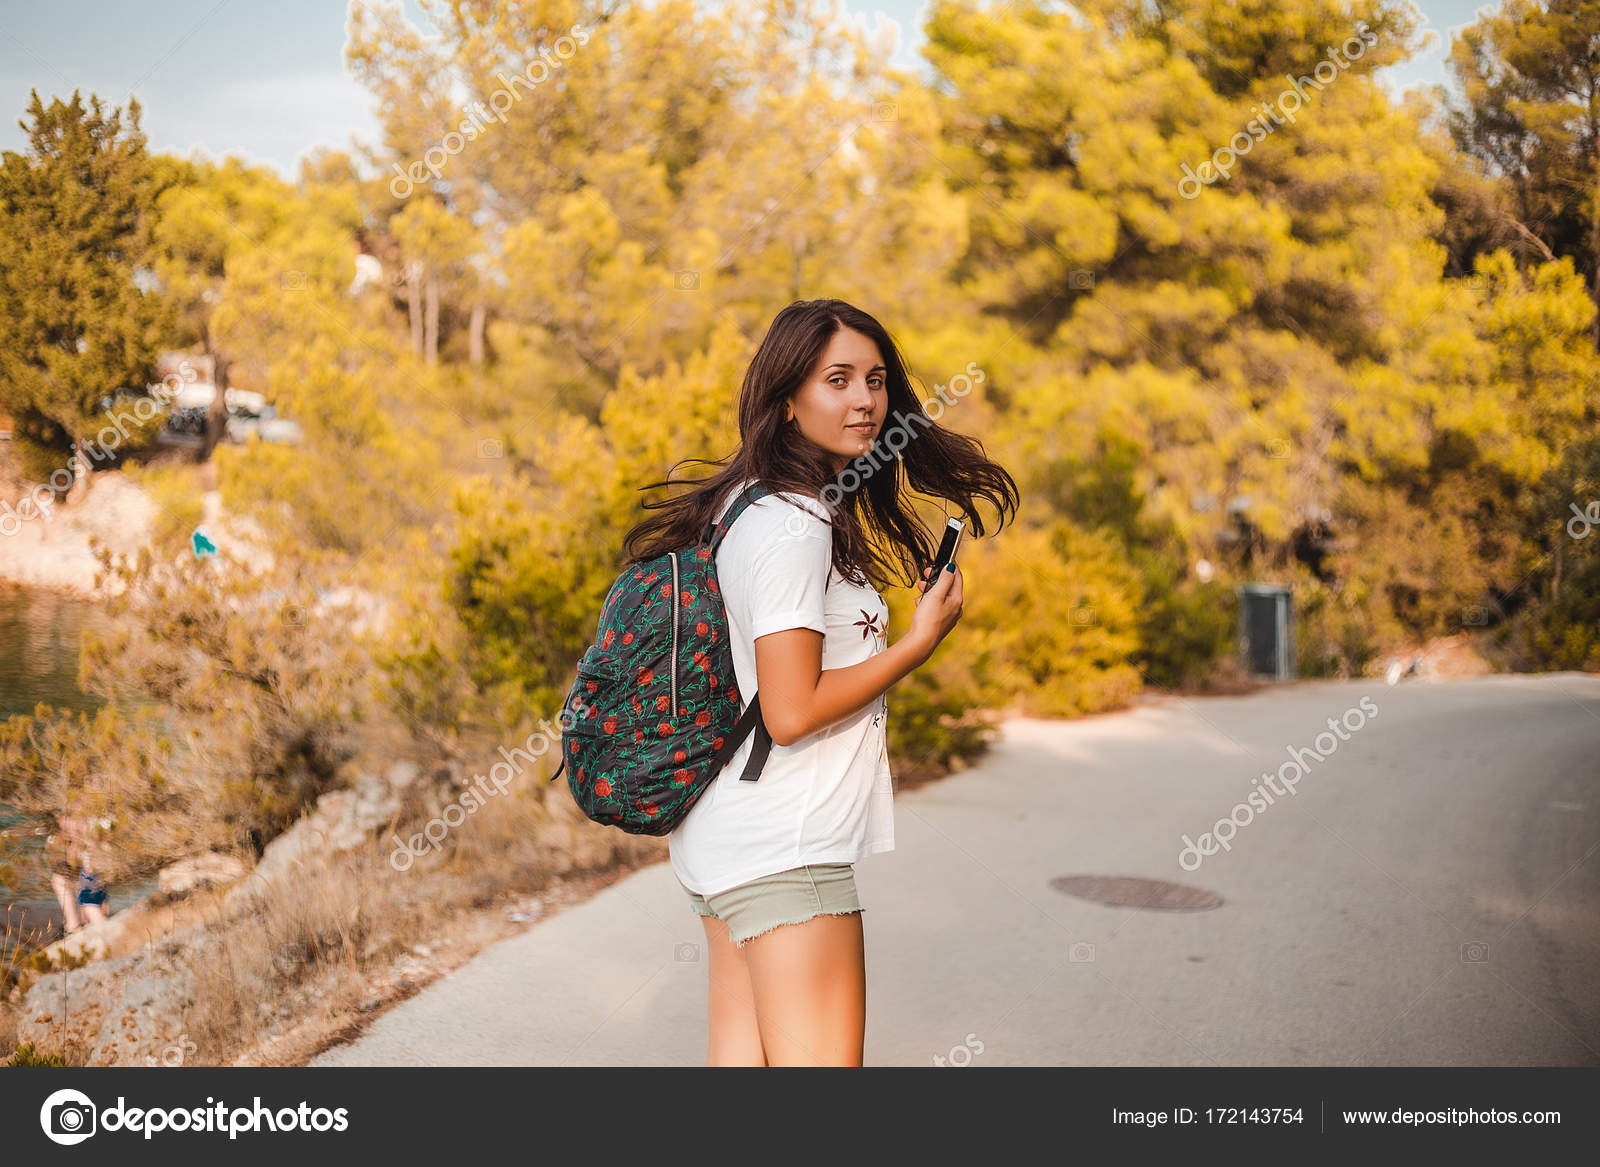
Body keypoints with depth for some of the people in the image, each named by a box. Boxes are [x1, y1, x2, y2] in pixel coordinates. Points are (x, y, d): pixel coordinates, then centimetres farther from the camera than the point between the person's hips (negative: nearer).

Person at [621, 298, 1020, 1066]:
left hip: (725, 835, 10)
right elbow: (792, 710, -20)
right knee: (820, 1059, -3)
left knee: (739, 1053, 15)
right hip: (785, 849, -10)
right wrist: (919, 643, -12)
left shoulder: (751, 507, 13)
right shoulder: (793, 525, -17)